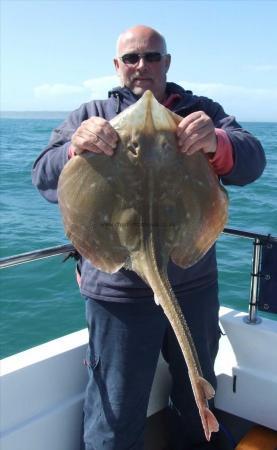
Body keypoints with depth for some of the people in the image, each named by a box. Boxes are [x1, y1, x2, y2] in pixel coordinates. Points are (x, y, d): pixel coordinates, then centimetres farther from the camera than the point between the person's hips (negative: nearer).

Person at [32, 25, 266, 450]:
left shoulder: (202, 111, 5)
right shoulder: (92, 115, 3)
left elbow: (252, 161, -10)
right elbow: (44, 178, -9)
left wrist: (219, 143, -34)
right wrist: (75, 149, -32)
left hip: (195, 284, 3)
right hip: (119, 290, -2)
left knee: (198, 399, 25)